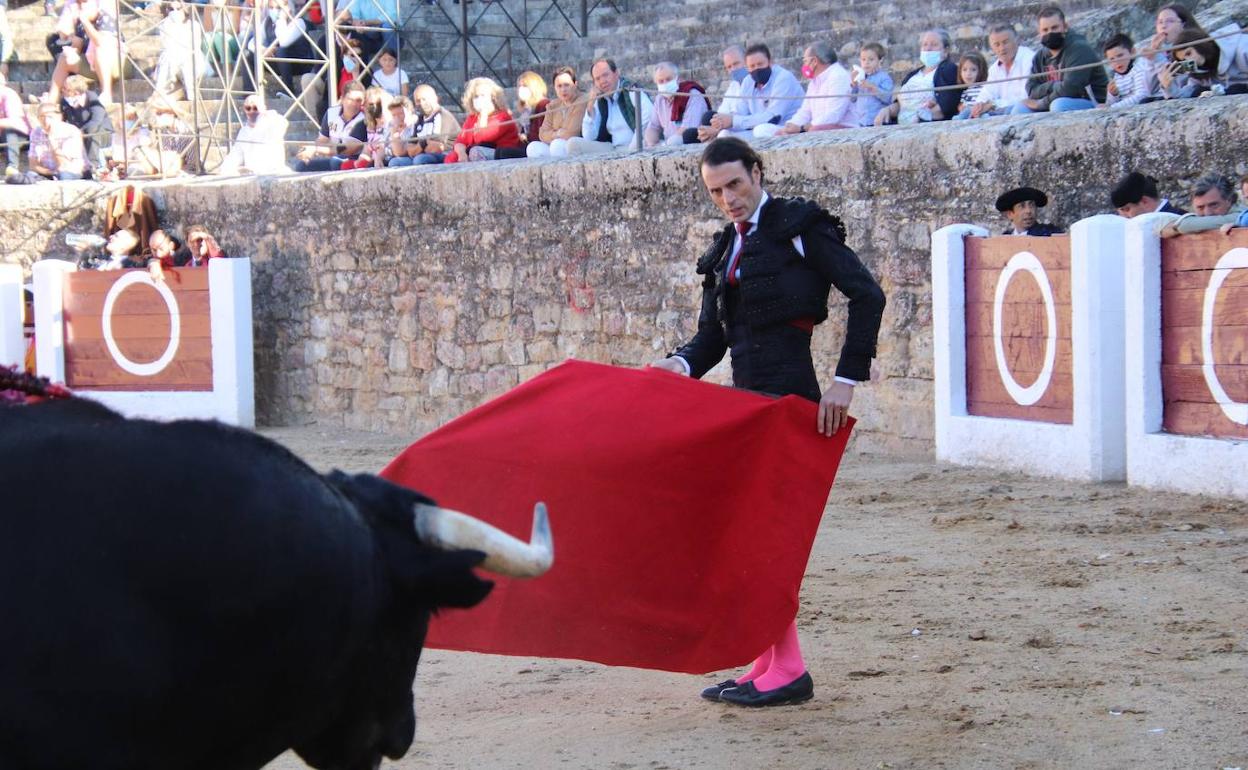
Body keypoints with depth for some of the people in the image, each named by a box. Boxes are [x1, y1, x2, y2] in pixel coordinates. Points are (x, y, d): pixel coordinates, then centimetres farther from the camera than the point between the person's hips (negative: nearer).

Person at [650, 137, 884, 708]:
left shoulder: (799, 227, -4)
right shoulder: (726, 249, 19)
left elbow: (866, 296, -10)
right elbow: (713, 334, 17)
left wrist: (847, 379, -16)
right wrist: (683, 363, -5)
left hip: (788, 396, -8)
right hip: (747, 394, 8)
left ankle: (788, 671, -6)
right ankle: (768, 663, 13)